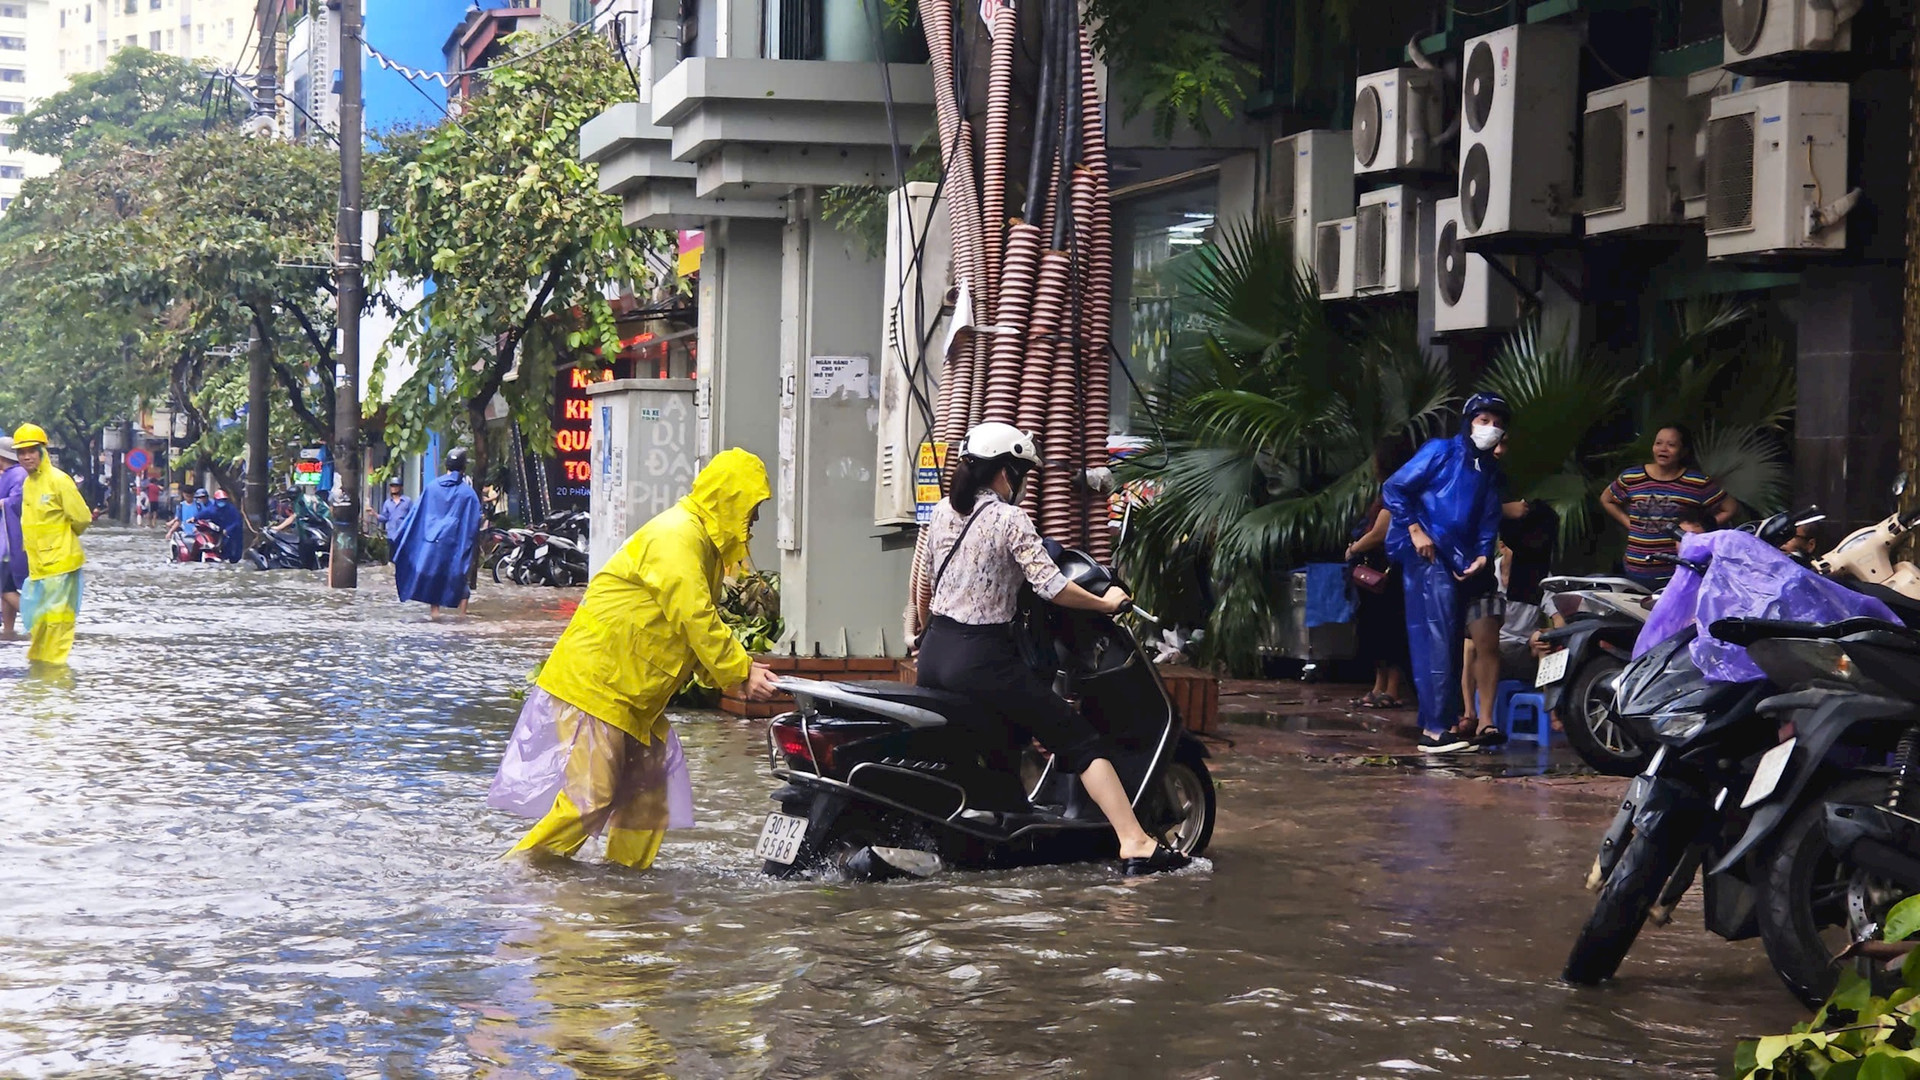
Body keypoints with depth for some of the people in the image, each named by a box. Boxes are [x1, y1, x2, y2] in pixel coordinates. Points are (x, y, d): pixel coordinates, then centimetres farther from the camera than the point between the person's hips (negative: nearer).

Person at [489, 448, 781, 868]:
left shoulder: (699, 539, 15)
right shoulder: (677, 538, -18)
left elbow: (700, 620, 15)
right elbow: (695, 619, -23)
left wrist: (738, 671, 1)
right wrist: (741, 672, -16)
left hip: (630, 689, 11)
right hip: (594, 681, -11)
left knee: (649, 786, 9)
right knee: (592, 795, -12)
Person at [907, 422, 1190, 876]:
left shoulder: (942, 512, 10)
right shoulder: (1009, 519, -9)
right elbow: (1050, 586, -16)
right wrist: (1106, 602, -2)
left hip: (934, 653, 7)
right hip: (982, 659, -7)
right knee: (1081, 741, -5)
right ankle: (1135, 846, -14)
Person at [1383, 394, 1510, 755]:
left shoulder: (1490, 470, 19)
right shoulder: (1441, 451, -2)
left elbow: (1489, 520, 17)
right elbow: (1395, 488, -5)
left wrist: (1482, 556, 0)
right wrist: (1415, 530, -11)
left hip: (1458, 562, 8)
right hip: (1427, 554, -8)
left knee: (1448, 642, 10)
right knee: (1437, 638, -15)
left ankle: (1437, 724, 16)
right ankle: (1436, 727, -18)